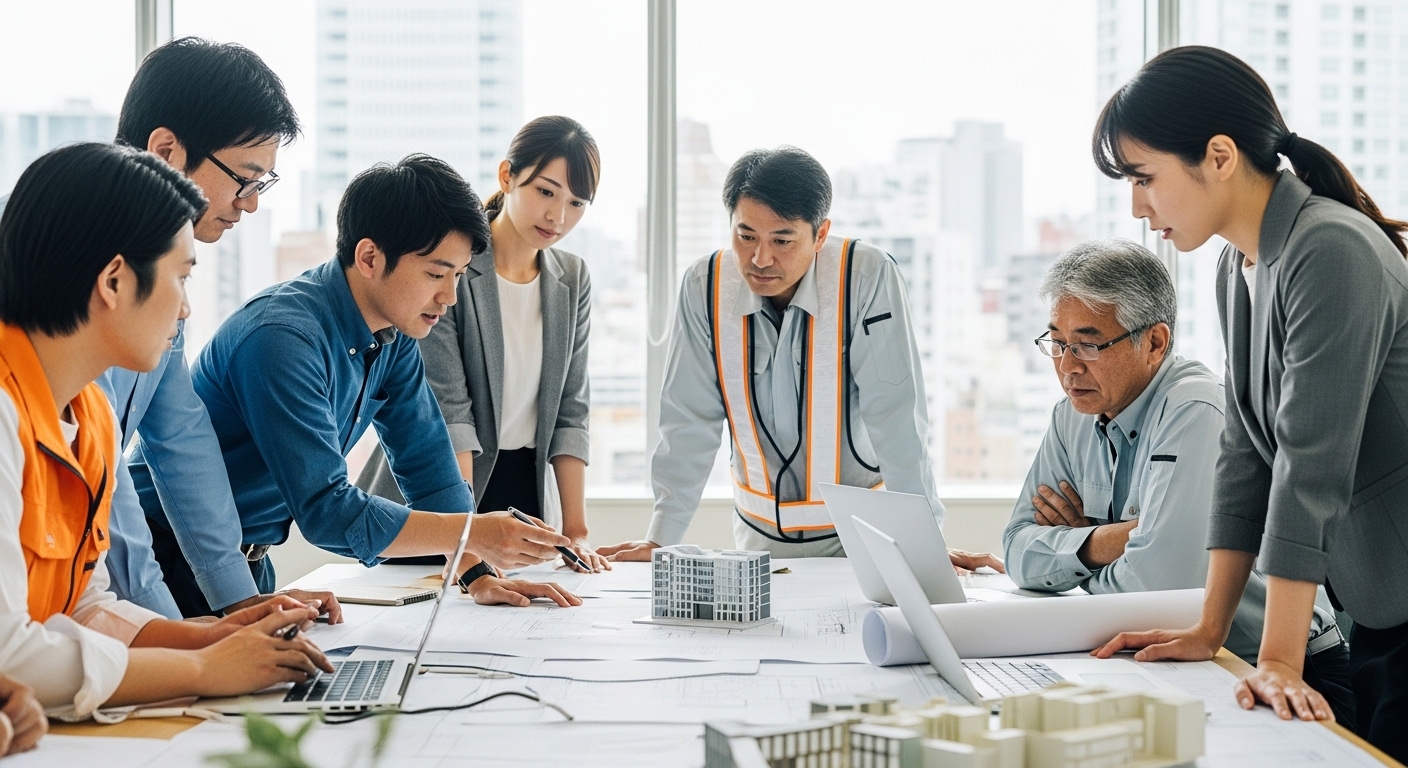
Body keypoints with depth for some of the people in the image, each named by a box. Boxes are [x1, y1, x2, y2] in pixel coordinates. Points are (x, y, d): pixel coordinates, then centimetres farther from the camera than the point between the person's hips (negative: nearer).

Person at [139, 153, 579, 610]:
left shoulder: (395, 333, -2)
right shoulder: (283, 338, -28)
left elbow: (426, 458, 2)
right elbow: (327, 512, -31)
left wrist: (480, 571, -9)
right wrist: (474, 534, -34)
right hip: (174, 558, -8)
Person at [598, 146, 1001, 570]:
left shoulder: (867, 277, -16)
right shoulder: (705, 285, -8)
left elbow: (896, 420, -14)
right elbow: (690, 422, -1)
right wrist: (660, 538, -2)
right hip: (761, 530, 3)